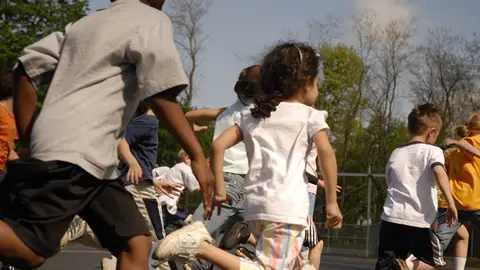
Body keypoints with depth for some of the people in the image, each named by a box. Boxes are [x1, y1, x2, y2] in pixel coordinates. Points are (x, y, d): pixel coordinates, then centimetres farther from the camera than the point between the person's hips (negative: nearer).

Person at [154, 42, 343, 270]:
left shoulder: (251, 115, 19)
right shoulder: (311, 116, 5)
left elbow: (218, 145, 8)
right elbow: (326, 152, -11)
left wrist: (219, 190, 12)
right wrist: (332, 201, -9)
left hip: (255, 205, 7)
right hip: (287, 206, -7)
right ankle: (201, 246, -27)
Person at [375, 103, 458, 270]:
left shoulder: (395, 153, 17)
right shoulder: (432, 151, 1)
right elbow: (439, 172, -19)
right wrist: (451, 203, -22)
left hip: (391, 219, 4)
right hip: (417, 222, -4)